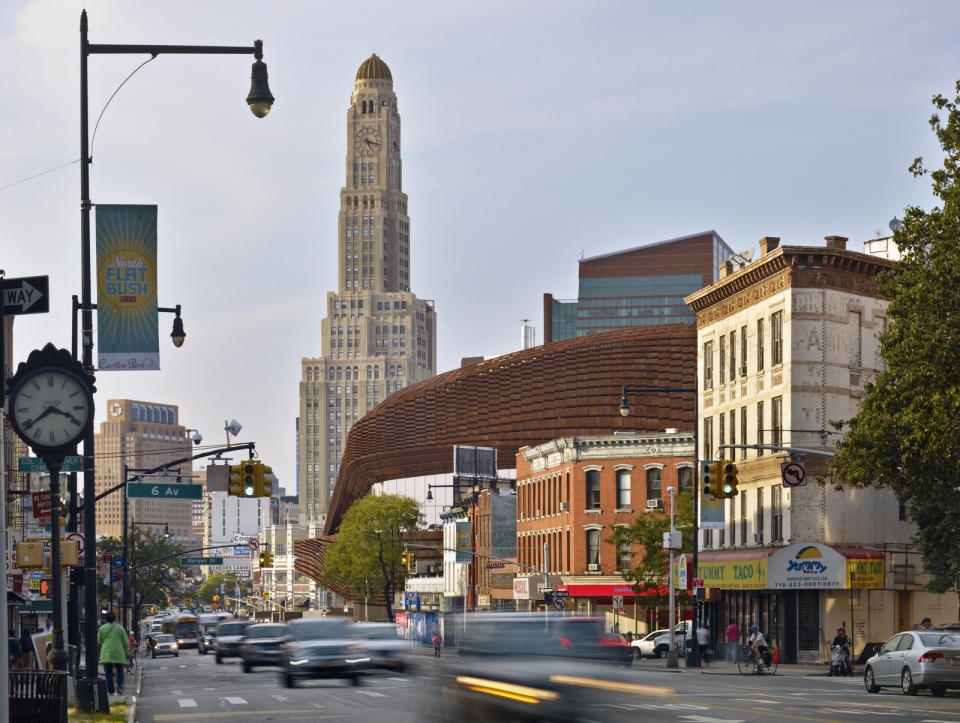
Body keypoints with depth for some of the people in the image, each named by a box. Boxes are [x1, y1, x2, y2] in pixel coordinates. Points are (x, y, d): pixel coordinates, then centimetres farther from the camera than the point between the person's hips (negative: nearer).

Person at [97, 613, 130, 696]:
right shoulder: (120, 628, 3)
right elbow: (125, 642, 4)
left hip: (106, 653, 0)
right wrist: (126, 653, 14)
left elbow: (98, 642, 9)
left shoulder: (102, 628, 4)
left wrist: (98, 652, 22)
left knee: (108, 672, 5)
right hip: (118, 653, 0)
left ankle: (110, 691, 2)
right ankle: (120, 685, -14)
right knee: (119, 670, 11)